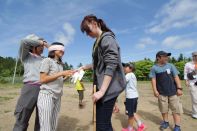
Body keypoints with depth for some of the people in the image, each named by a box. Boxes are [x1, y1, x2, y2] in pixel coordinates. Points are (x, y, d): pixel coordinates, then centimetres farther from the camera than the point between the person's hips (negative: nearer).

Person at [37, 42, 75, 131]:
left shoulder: (60, 64, 15)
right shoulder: (47, 60, -3)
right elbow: (42, 79, -12)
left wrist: (68, 75, 3)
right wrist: (61, 73, -15)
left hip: (57, 97, 7)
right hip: (47, 95, -6)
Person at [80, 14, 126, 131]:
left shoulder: (107, 38, -11)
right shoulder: (98, 41, 16)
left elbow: (111, 65, -21)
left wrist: (101, 91, -24)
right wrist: (85, 67, 15)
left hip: (108, 87, -9)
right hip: (103, 85, 9)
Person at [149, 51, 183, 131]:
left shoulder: (170, 66, 2)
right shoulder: (154, 68, -2)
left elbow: (176, 77, 1)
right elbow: (153, 79, -3)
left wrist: (179, 88, -6)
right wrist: (155, 90, -9)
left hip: (173, 91, 1)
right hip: (161, 92, 0)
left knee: (176, 109, 4)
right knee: (163, 109, 14)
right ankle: (166, 122, 33)